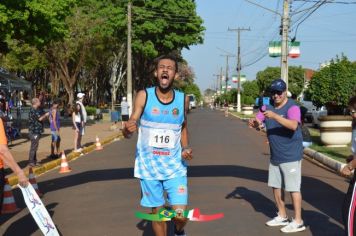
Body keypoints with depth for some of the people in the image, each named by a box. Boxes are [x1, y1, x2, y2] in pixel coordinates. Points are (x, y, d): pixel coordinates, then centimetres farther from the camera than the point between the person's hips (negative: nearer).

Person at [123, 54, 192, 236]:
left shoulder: (183, 99, -2)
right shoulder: (144, 96, -8)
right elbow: (127, 134, -7)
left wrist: (185, 148, -2)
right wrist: (128, 129, -31)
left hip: (175, 166, 1)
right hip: (148, 166, -1)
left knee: (180, 214, -6)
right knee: (157, 212, 9)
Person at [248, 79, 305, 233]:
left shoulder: (292, 107, -17)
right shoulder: (268, 107, 6)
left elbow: (293, 125, -35)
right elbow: (258, 122, -2)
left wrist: (275, 116, -46)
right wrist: (253, 123, -27)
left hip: (291, 156, -8)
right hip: (275, 156, 8)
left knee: (293, 188, -5)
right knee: (276, 186, 16)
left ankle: (298, 222, 3)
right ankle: (282, 217, 30)